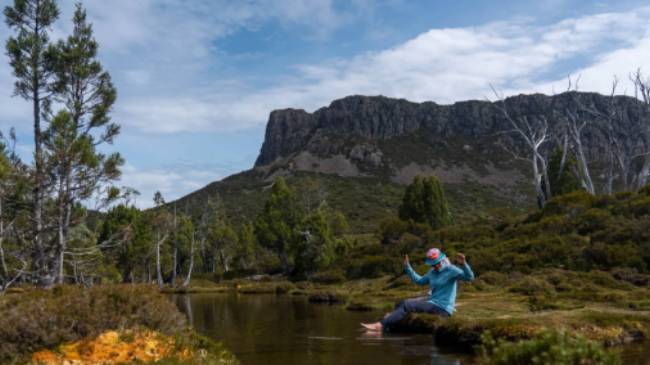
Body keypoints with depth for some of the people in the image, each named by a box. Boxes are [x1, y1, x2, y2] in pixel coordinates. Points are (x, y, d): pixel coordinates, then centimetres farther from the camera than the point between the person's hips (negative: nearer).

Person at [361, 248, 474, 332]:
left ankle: (380, 325, -19)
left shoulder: (451, 270, -11)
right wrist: (407, 267, 19)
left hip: (443, 308, -9)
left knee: (407, 306, -19)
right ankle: (384, 328, 3)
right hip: (433, 301, 9)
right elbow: (419, 280, 25)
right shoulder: (432, 272, 13)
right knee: (402, 304, 5)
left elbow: (469, 277, -23)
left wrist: (463, 264, -41)